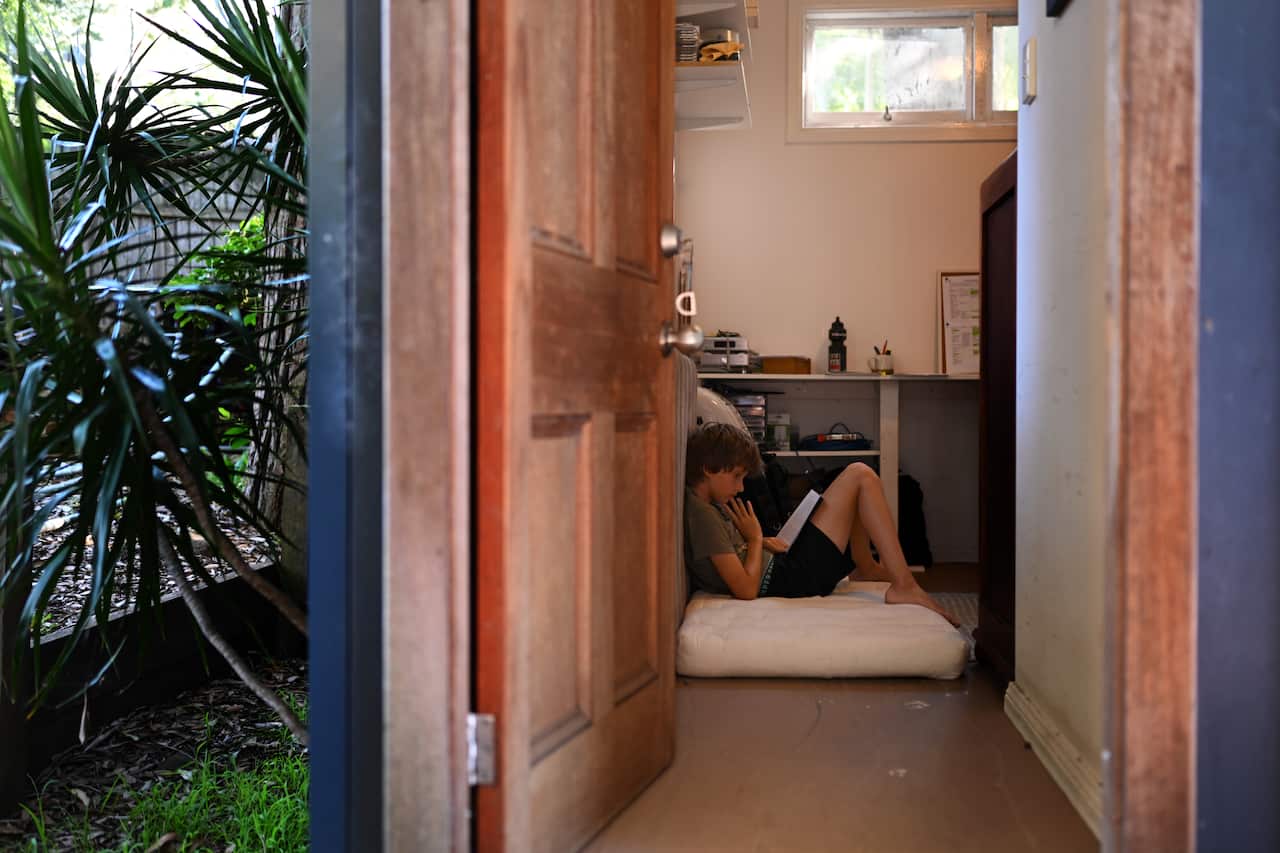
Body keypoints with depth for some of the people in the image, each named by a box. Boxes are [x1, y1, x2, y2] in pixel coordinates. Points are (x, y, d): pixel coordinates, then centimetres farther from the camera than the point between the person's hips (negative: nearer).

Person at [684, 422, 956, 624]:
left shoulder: (707, 503, 7)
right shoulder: (702, 514, -23)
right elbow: (747, 591, -25)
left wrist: (763, 542, 5)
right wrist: (755, 538, -11)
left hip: (781, 566, 11)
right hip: (788, 580, -11)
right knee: (859, 476, -12)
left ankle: (865, 567, 35)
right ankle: (903, 586, -13)